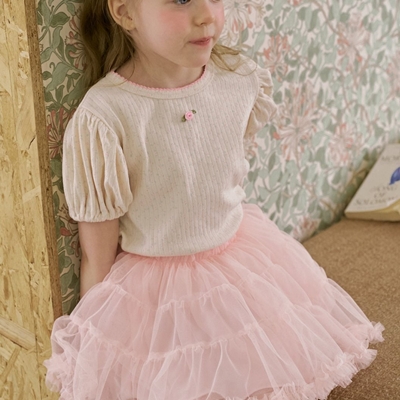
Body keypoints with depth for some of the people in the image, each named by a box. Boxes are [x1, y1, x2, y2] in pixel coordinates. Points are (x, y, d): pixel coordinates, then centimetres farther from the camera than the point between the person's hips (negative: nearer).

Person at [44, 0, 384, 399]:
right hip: (158, 296, -5)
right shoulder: (103, 119, -24)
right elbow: (97, 258, -14)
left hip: (245, 260, 5)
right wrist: (89, 342, -3)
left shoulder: (239, 79, -10)